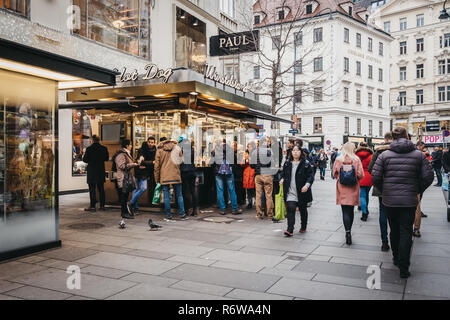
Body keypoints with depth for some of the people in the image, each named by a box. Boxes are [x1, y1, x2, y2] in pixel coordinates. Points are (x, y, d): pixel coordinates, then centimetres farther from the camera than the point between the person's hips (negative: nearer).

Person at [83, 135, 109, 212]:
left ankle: (92, 206, 1)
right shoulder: (104, 149, -2)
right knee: (101, 189, 12)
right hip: (101, 172, 4)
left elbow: (85, 160, -8)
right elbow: (107, 158, 8)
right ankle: (102, 205, 15)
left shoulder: (89, 149, -12)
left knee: (92, 189, 1)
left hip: (92, 172, -3)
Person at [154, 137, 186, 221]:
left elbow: (157, 166, 2)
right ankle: (182, 214, 10)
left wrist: (157, 179, 8)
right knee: (179, 195, 10)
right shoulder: (176, 147, 6)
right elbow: (181, 160, 11)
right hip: (176, 176, 1)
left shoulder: (159, 150, 1)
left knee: (166, 196, 4)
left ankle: (169, 216, 5)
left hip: (164, 177, -1)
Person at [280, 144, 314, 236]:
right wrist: (282, 179, 0)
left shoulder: (306, 164, -3)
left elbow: (310, 176, -6)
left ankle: (303, 227, 35)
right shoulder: (287, 163, 7)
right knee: (290, 209, -12)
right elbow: (283, 173, 20)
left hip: (302, 192, -1)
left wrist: (307, 185, -21)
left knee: (303, 210, 14)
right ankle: (290, 230, -12)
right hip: (290, 191, 1)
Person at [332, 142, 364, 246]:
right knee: (351, 210, 15)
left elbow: (334, 174, 1)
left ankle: (348, 232, -13)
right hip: (353, 188, 1)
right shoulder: (356, 159, -6)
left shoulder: (338, 159, -4)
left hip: (342, 189, -1)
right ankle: (349, 231, 27)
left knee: (345, 211, 1)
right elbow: (361, 175, -7)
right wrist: (355, 178, 13)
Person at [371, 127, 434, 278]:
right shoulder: (419, 155, -2)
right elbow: (428, 177, -4)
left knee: (394, 231, 17)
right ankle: (403, 268, 2)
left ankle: (396, 259, 31)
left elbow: (375, 177, -8)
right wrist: (417, 191, 11)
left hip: (389, 200, 1)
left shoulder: (385, 155, -4)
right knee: (406, 232, 3)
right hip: (409, 201, -1)